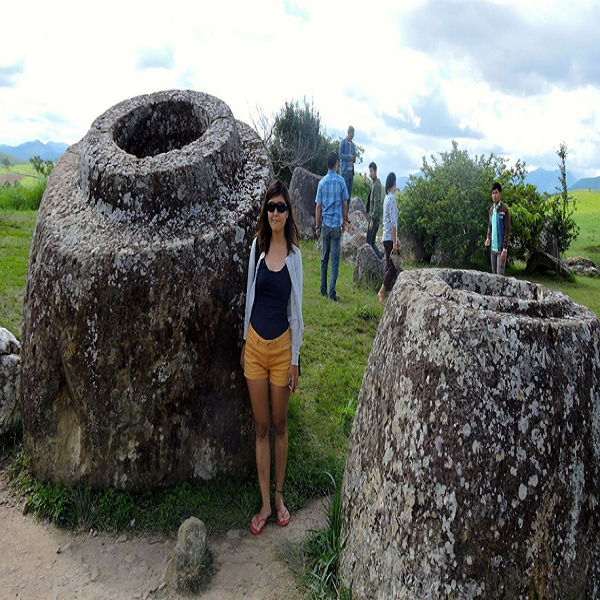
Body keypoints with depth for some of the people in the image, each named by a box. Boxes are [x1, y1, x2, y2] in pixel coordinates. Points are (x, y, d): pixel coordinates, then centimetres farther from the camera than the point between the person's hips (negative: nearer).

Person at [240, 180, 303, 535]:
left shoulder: (294, 254, -5)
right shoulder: (257, 246, 1)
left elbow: (296, 308, -3)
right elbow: (250, 295, 9)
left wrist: (295, 358, -3)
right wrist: (245, 341, 11)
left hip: (282, 346, -2)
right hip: (255, 344, 2)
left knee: (279, 425, 11)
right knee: (261, 426, 9)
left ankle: (279, 495, 29)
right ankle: (266, 504, 21)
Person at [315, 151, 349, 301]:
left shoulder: (322, 182, 0)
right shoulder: (341, 181, -5)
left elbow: (318, 206, 2)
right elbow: (345, 205, 0)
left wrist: (317, 226, 10)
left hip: (325, 225, 2)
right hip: (337, 225, -2)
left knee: (324, 259, 13)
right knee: (335, 260, -1)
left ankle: (323, 290, 19)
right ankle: (332, 293, -3)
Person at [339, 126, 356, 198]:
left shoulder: (353, 144, 18)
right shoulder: (343, 142, -2)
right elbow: (340, 155, -8)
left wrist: (354, 158, 0)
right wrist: (349, 156, -20)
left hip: (351, 170, 6)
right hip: (345, 170, -6)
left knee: (350, 190, 6)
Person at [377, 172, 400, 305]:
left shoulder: (387, 197, 15)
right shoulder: (392, 198, -14)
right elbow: (393, 223, -18)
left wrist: (396, 239, 24)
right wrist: (394, 243, -19)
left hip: (386, 238, 9)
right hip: (390, 238, -9)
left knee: (389, 267, 11)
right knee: (393, 267, -8)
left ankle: (387, 293, 14)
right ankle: (382, 292, -9)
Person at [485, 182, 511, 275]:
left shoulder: (504, 210, -11)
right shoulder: (491, 209, 11)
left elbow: (507, 230, -12)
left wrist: (504, 248, -16)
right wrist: (488, 238, 1)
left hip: (500, 248, -7)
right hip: (492, 248, 7)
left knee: (500, 273, -9)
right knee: (494, 272, 11)